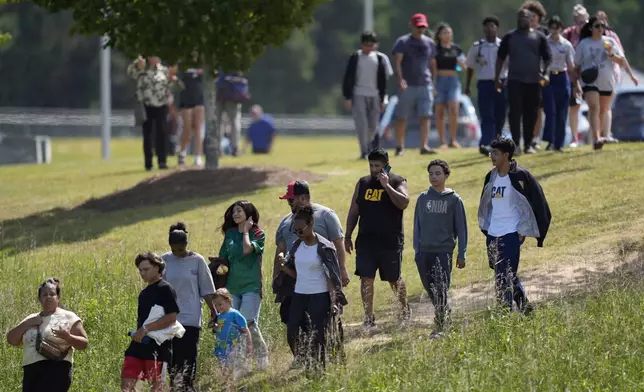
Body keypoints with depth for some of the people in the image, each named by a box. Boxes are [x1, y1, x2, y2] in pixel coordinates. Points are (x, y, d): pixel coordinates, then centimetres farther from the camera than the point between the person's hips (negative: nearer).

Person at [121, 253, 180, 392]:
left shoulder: (165, 289, -8)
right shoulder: (144, 293, 17)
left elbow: (172, 318, -18)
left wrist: (146, 329, -20)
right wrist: (138, 332, 9)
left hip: (157, 348, -8)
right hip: (139, 345, 8)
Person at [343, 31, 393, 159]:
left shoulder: (380, 58, 6)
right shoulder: (355, 58, 0)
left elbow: (383, 80, 10)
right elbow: (348, 79, 0)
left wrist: (382, 100, 7)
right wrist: (347, 97, -6)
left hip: (374, 96, 2)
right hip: (358, 95, -2)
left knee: (373, 126, 4)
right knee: (361, 123, -11)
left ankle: (367, 147, 26)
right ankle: (364, 152, -9)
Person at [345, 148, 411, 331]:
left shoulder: (397, 182, -3)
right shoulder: (363, 183, 8)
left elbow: (404, 203, -22)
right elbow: (353, 211, 12)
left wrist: (386, 185, -23)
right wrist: (348, 236, 8)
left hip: (391, 241, -3)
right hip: (366, 240, 3)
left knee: (394, 279, 10)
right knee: (366, 278, -4)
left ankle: (404, 307, 35)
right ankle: (369, 317, 0)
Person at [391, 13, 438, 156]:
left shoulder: (430, 43, 12)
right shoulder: (403, 42, -1)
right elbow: (397, 62, -10)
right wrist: (400, 79, -25)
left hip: (425, 85, 3)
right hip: (407, 86, -3)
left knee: (425, 116, -7)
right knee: (402, 118, 3)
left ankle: (424, 146, -11)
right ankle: (400, 147, 12)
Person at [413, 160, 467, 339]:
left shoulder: (454, 200, 0)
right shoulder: (423, 198, 8)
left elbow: (461, 228, 2)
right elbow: (417, 225, 12)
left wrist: (461, 254, -1)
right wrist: (417, 250, 8)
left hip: (444, 251, -3)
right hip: (424, 252, 3)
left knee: (441, 290, -7)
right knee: (431, 290, 8)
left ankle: (440, 326, -2)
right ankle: (444, 315, 28)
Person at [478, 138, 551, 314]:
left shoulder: (520, 176, -10)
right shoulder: (491, 177, 10)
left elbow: (538, 203, -9)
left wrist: (523, 231, -11)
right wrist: (485, 228, 16)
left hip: (511, 234, -7)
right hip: (492, 235, 7)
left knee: (505, 276, -13)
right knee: (507, 275, 15)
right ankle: (524, 306, 28)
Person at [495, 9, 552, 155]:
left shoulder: (539, 37, 6)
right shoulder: (509, 37, 6)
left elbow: (547, 57, 7)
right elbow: (500, 58, 9)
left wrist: (545, 72, -9)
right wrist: (497, 78, 3)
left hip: (534, 81, 1)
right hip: (515, 80, -1)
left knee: (531, 114, 5)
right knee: (515, 112, -11)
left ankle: (528, 144, 14)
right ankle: (515, 143, -10)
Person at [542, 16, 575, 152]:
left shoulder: (566, 45, 7)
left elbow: (571, 66, 8)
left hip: (562, 78, 2)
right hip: (548, 78, -2)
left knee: (562, 113, 2)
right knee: (550, 110, -12)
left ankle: (559, 143, 9)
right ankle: (550, 141, -14)